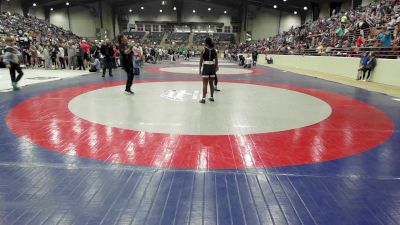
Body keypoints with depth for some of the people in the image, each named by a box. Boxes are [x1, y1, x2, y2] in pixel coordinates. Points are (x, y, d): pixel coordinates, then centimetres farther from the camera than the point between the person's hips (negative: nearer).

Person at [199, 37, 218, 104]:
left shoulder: (204, 50, -6)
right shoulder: (214, 50, 5)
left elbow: (201, 60, -6)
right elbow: (216, 61, 5)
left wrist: (200, 69, 0)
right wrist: (216, 68, 14)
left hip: (205, 67, -4)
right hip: (212, 67, 4)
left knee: (205, 84, -3)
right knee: (211, 83, 14)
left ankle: (203, 98, -5)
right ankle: (212, 97, 23)